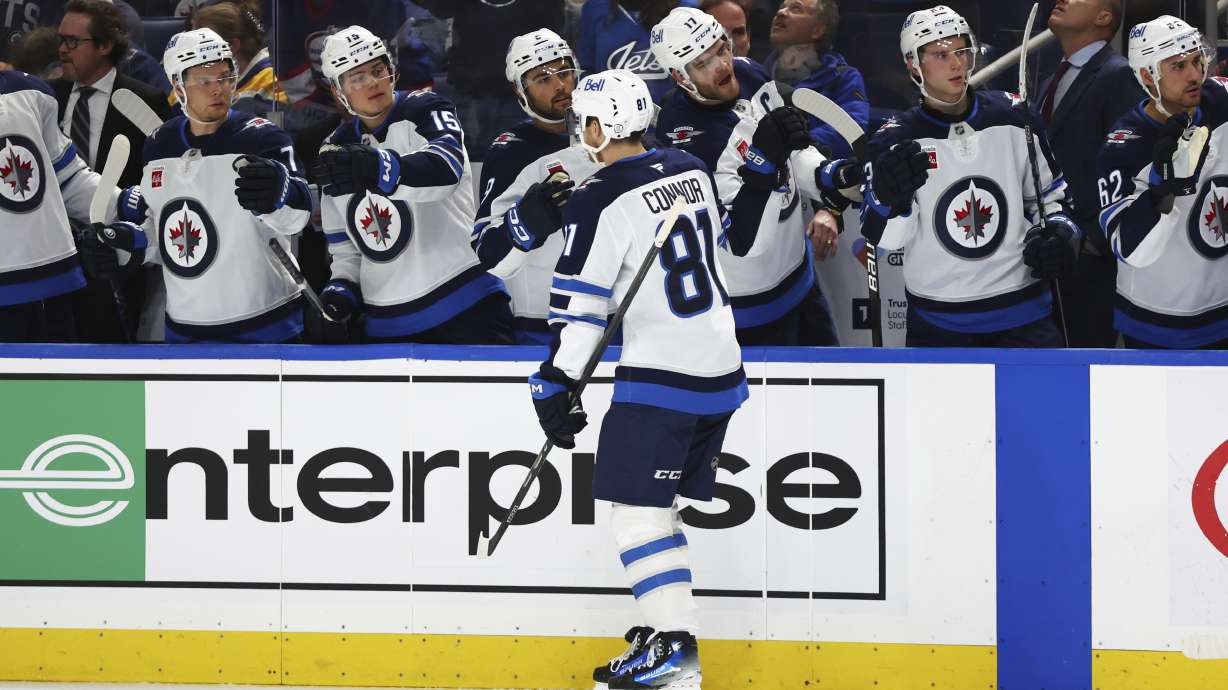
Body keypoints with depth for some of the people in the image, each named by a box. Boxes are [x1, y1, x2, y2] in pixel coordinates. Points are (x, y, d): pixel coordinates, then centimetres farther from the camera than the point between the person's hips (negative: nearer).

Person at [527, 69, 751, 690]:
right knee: (656, 503, 17)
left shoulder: (599, 202, -14)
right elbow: (732, 241, 23)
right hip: (722, 368, 8)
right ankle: (667, 619, 18)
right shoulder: (691, 171, 8)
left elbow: (579, 306, -13)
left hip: (660, 375, -8)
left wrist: (556, 387, -8)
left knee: (635, 506, -6)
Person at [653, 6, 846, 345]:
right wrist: (765, 156, -38)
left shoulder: (748, 74, -6)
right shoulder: (682, 134, -29)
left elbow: (796, 154, 11)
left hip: (798, 275, 8)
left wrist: (831, 181, -7)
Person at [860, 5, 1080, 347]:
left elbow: (1050, 194, 16)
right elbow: (881, 238, -9)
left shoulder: (1014, 118, 2)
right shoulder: (894, 143, -4)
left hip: (1022, 314, 1)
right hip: (937, 325, -1)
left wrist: (1060, 235, -4)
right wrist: (889, 198, -30)